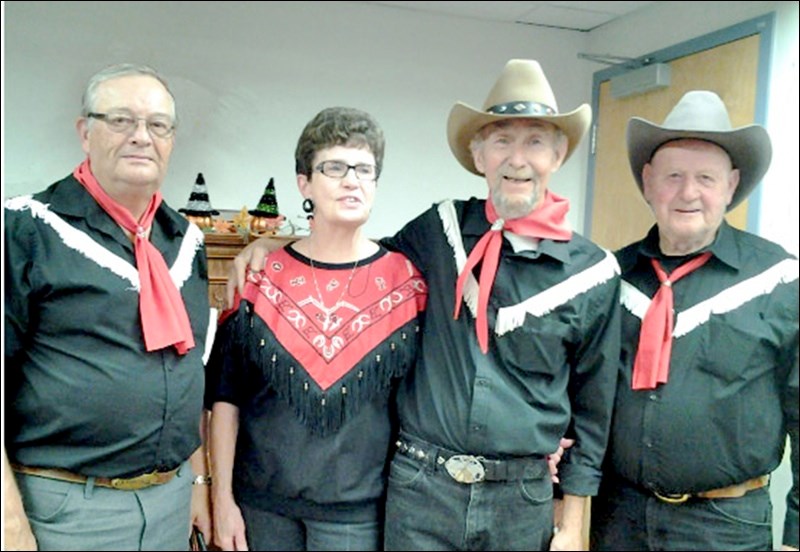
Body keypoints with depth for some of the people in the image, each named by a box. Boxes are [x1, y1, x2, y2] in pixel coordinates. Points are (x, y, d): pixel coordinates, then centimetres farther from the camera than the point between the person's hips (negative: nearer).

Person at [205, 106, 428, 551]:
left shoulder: (407, 284, -6)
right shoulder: (262, 279, -3)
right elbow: (226, 395, 0)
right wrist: (223, 497, -1)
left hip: (357, 509, -1)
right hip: (262, 501, 1)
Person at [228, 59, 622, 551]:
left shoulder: (592, 272, -5)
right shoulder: (442, 227, -3)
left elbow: (592, 406, 3)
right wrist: (273, 244, 1)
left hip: (522, 498, 0)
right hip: (420, 487, 0)